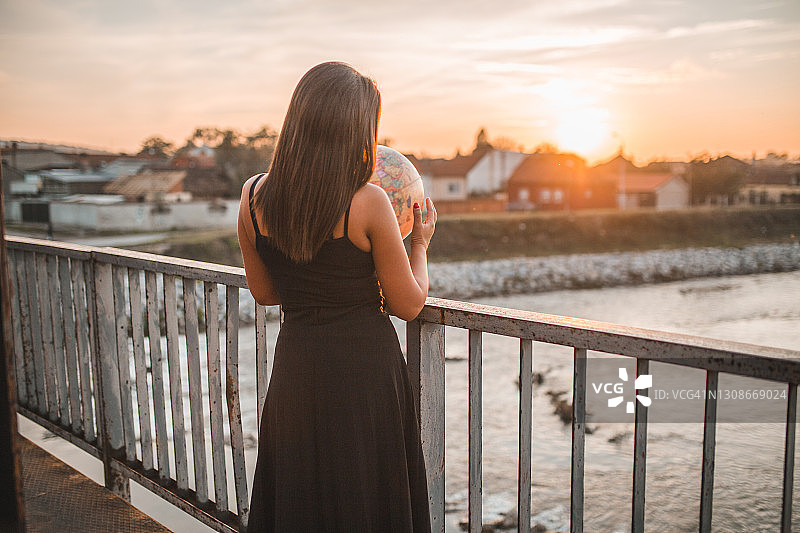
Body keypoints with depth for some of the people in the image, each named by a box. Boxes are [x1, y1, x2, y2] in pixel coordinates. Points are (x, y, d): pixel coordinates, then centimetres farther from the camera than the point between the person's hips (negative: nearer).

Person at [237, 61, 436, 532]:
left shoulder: (254, 196, -5)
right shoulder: (368, 202, -18)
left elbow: (265, 292, 8)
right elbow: (409, 304, -8)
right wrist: (420, 242, 8)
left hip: (294, 366, 4)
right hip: (365, 368, -4)